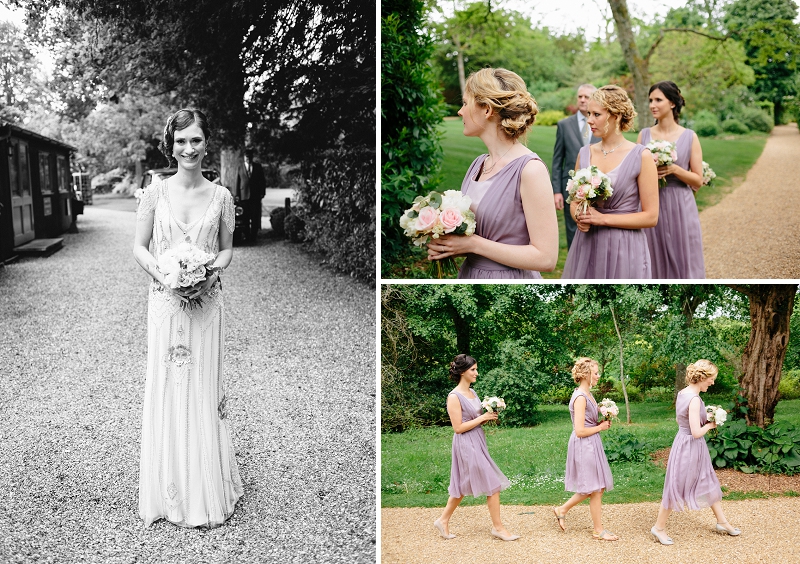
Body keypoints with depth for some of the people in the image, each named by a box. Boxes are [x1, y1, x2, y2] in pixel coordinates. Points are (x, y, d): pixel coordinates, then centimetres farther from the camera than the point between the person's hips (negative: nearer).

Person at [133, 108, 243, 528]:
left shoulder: (220, 196, 1)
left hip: (206, 301, 0)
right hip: (166, 300, 0)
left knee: (203, 387, 5)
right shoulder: (155, 193, 0)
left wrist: (210, 271, -12)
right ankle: (170, 492, 18)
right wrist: (161, 272, -14)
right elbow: (139, 248, 4)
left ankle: (206, 489, 18)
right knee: (166, 387, 4)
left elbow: (227, 249, 8)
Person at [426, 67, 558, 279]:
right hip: (469, 273, 6)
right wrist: (445, 244, -7)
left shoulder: (530, 169, -17)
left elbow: (545, 257, -21)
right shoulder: (478, 164, 3)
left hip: (508, 277, -6)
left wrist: (473, 244, -20)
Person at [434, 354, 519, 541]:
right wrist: (482, 418, -17)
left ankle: (443, 521, 25)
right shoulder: (454, 397, -16)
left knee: (462, 486, 14)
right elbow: (458, 427, -18)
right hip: (466, 444, -9)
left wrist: (490, 416, -1)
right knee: (493, 485, -3)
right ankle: (498, 527, 8)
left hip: (477, 442, 9)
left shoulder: (472, 392, 10)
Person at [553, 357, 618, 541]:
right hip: (584, 445, -10)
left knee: (596, 487, 16)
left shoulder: (588, 394, 10)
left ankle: (562, 509, 26)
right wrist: (600, 427, -11)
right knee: (596, 490, 2)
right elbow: (580, 431, -23)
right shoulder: (580, 398, -20)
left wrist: (603, 422, 5)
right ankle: (598, 531, 15)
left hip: (592, 445, 10)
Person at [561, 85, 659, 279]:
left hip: (624, 248, -4)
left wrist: (603, 219, -15)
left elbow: (651, 216, -9)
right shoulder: (584, 154, 5)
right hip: (587, 246, 4)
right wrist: (580, 217, -8)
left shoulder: (641, 156, -7)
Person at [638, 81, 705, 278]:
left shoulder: (689, 137, -1)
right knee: (655, 264, 7)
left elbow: (698, 180, 0)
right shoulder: (644, 135, 5)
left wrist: (674, 169, -15)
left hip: (680, 209, -2)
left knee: (683, 263, 2)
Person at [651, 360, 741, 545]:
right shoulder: (694, 399, -25)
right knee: (677, 488, 3)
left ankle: (722, 522, 35)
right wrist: (710, 425, -8)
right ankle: (659, 528, 16)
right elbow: (696, 432, -27)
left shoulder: (682, 393, 2)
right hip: (689, 447, -10)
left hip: (691, 445, 10)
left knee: (709, 484, 20)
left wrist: (706, 420, 9)